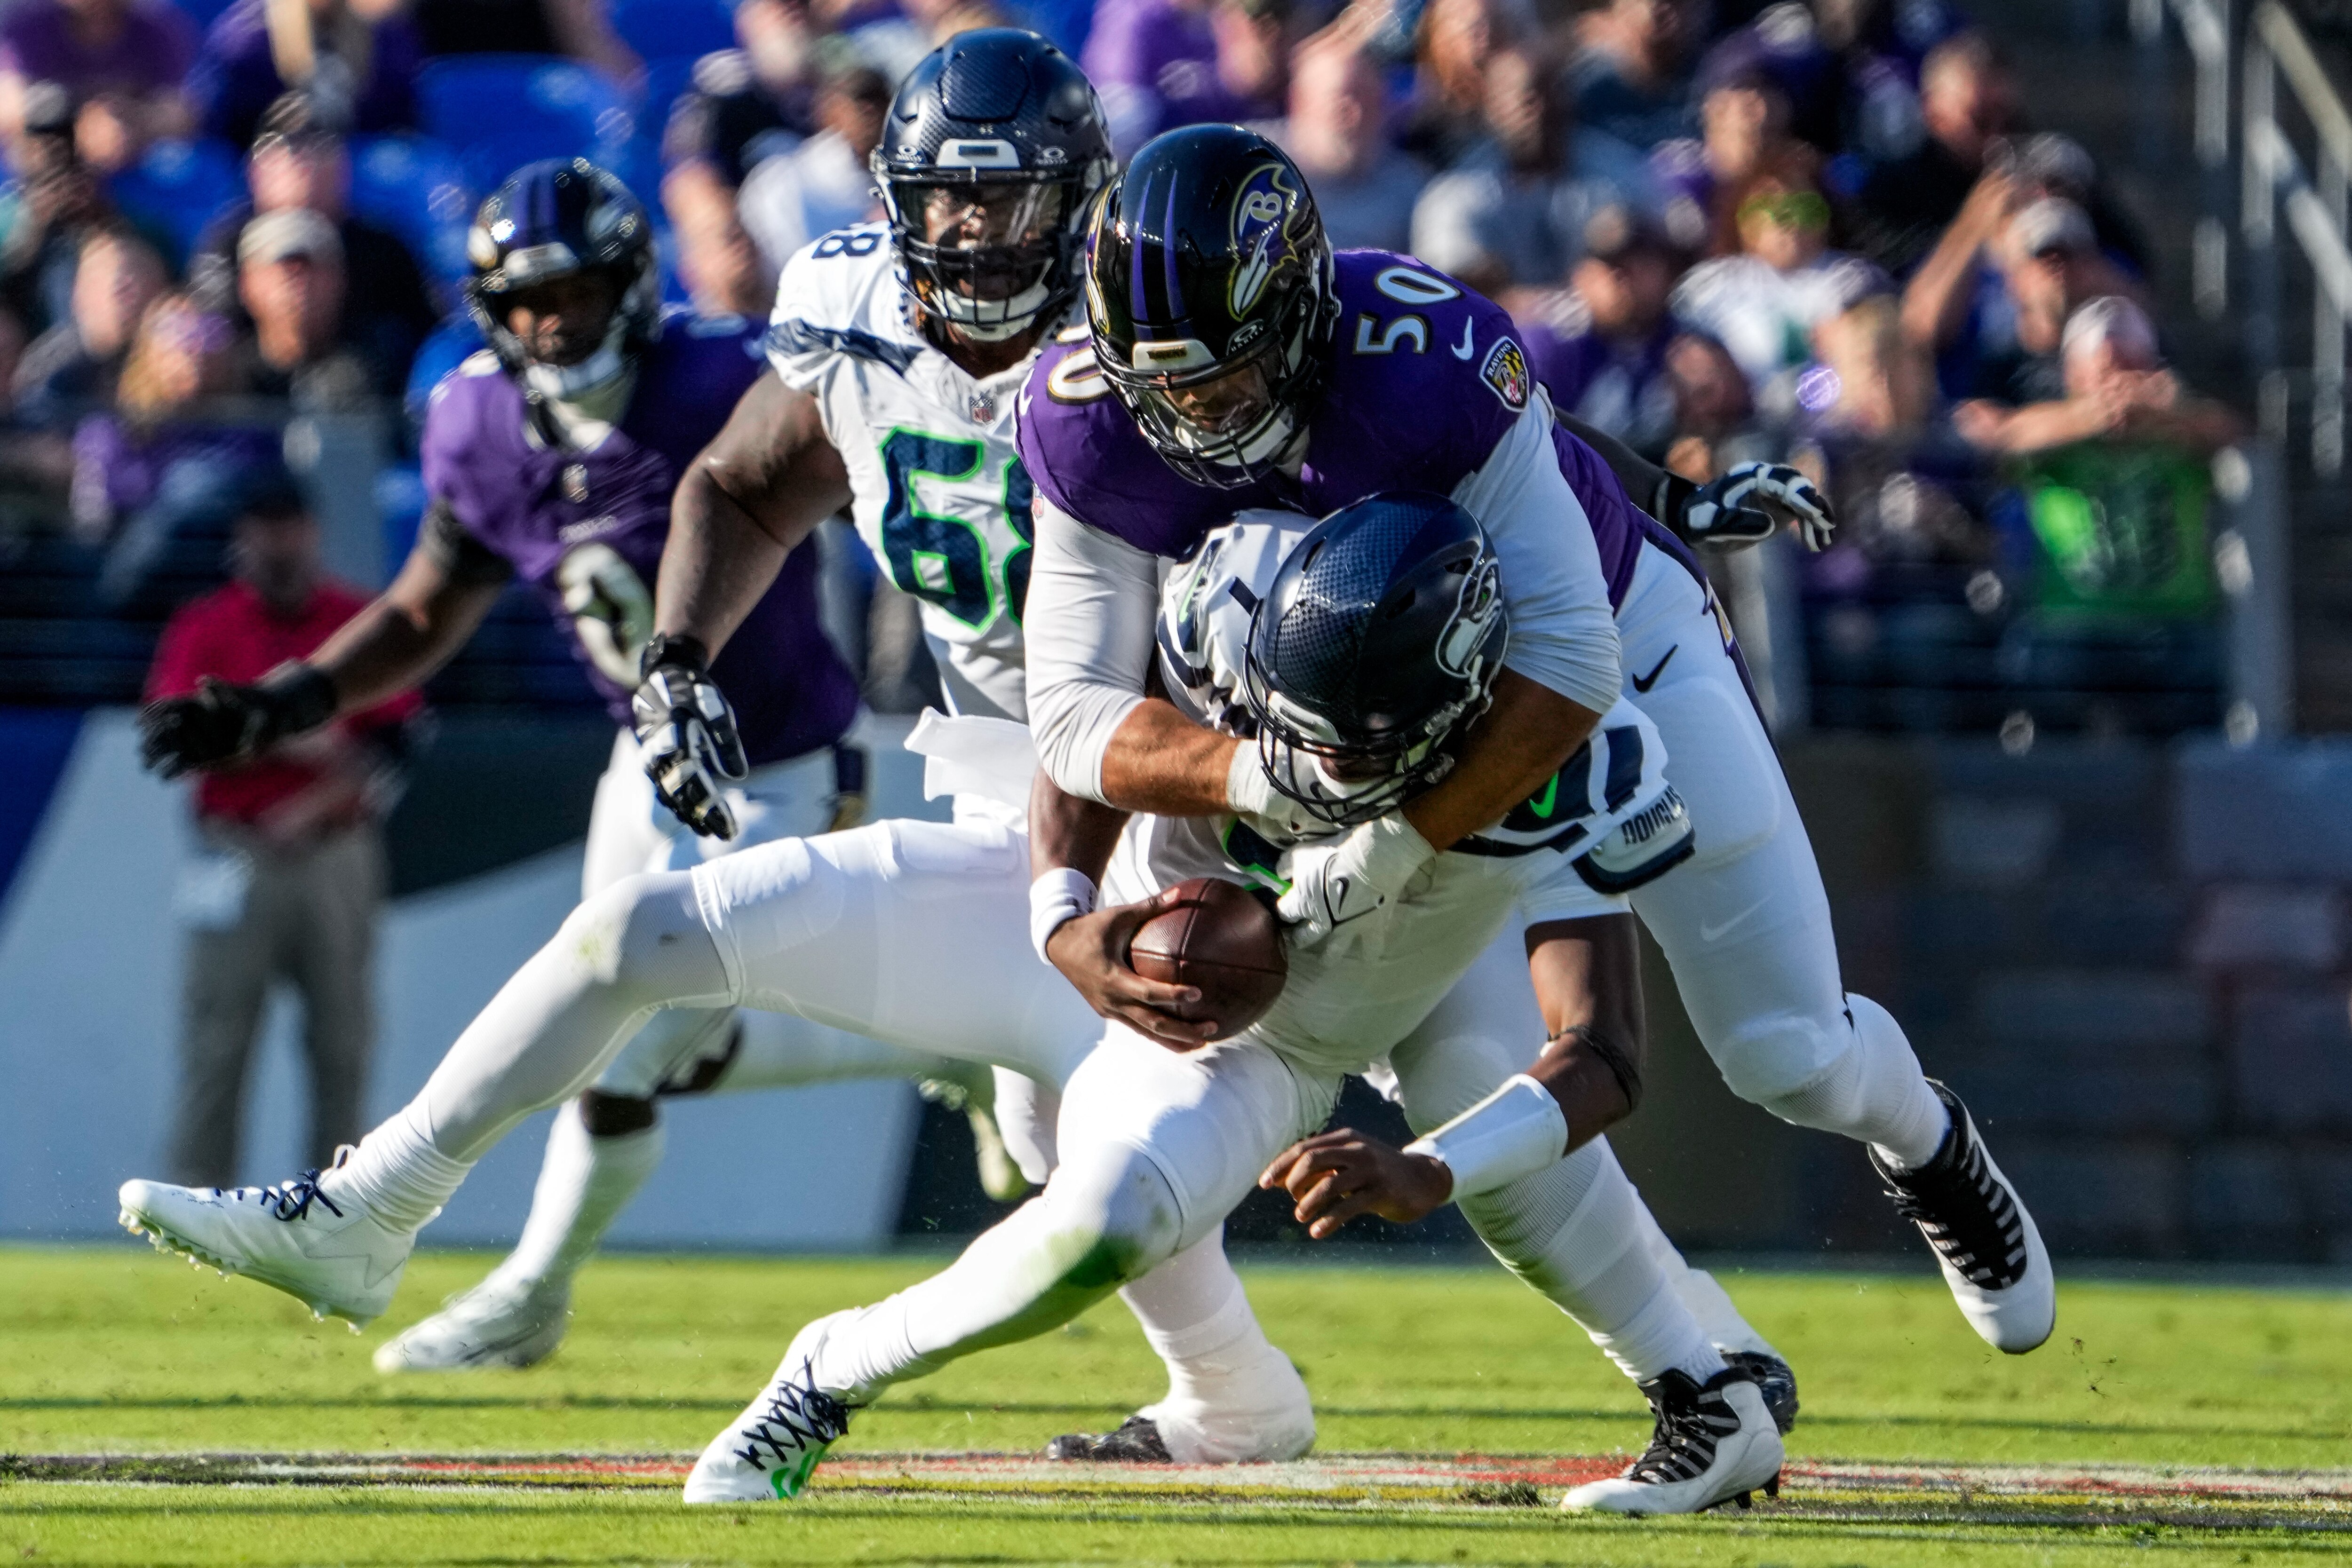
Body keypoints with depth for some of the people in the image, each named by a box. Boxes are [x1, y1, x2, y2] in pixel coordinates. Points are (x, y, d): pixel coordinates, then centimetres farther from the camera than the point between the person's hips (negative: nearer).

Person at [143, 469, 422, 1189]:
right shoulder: (205, 629, 4)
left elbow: (393, 740, 4)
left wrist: (321, 803, -11)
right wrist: (280, 744, -18)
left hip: (336, 853, 1)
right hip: (239, 854, -1)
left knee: (342, 1035, 1)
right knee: (217, 1034, -5)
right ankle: (196, 1196, -3)